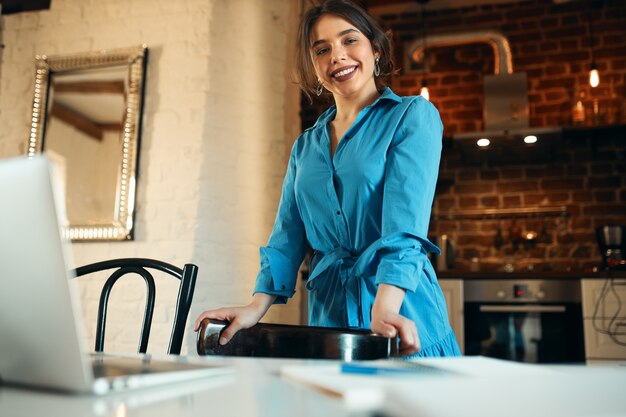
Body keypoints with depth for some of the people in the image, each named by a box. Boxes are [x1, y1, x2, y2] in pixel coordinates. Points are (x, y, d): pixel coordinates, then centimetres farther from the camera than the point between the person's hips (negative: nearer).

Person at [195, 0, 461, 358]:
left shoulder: (413, 115, -2)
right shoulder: (305, 146, 12)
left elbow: (406, 218, -17)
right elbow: (288, 236, 8)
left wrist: (384, 309, -29)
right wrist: (257, 307, -7)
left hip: (401, 315, -4)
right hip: (328, 315, 4)